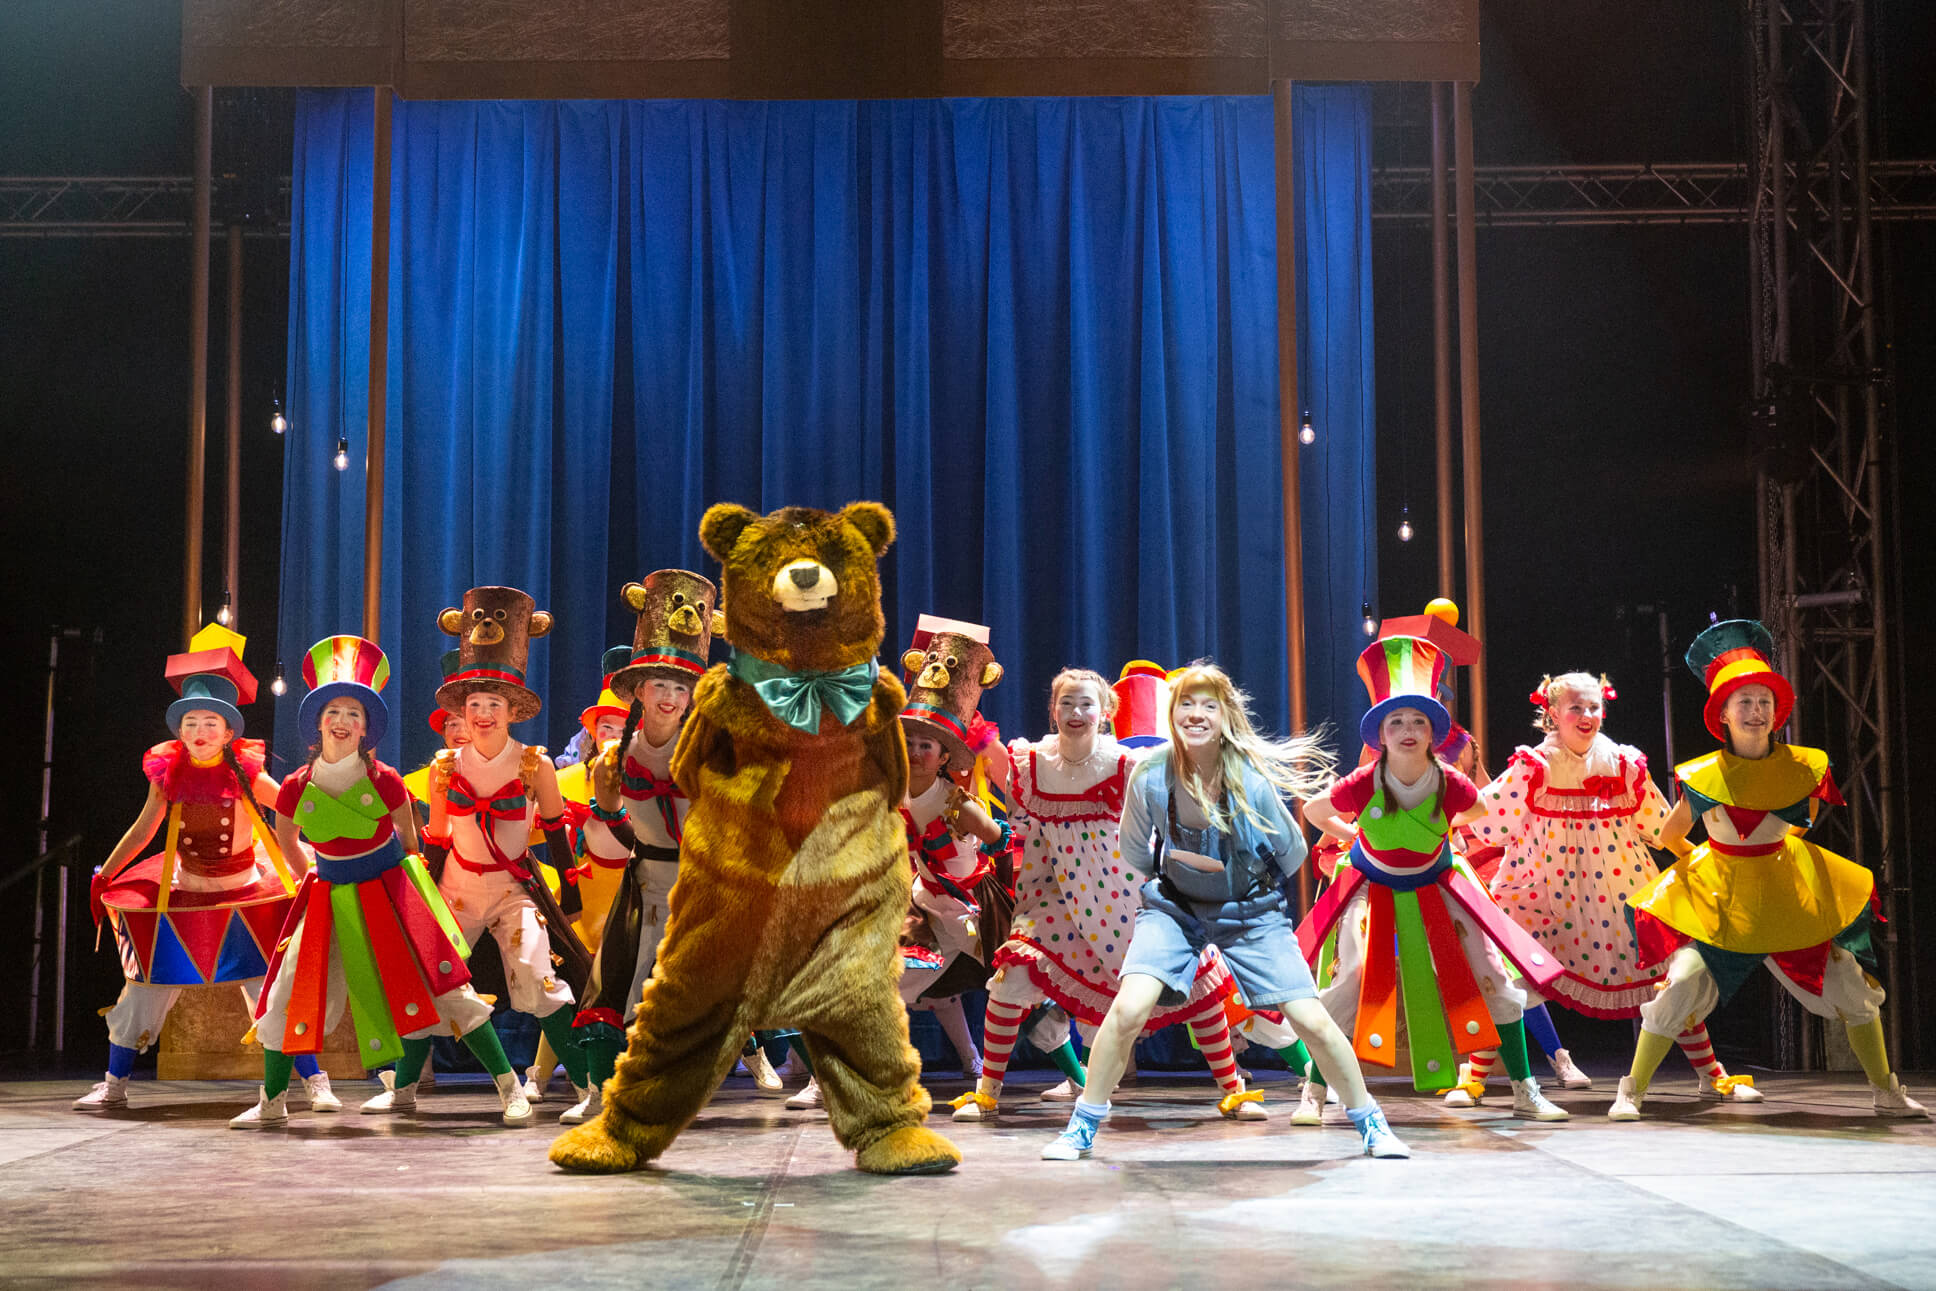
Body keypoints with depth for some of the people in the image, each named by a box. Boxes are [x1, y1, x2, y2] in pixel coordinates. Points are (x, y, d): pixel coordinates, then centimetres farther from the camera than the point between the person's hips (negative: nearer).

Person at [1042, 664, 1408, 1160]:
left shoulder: (1251, 780, -23)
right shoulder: (1150, 775, -19)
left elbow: (1291, 855, -5)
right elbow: (1136, 858, 0)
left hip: (1250, 910, 0)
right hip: (1173, 906, 0)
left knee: (1312, 1021, -4)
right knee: (1128, 1009, -19)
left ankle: (1372, 1125, 20)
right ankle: (1081, 1129, 1)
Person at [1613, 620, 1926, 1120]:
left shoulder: (1801, 767, -8)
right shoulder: (1705, 777, -16)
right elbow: (1670, 837, 1)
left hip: (1789, 891, 3)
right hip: (1716, 896, -3)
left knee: (1850, 984, 6)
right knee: (1683, 981, -15)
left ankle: (1886, 1092, 25)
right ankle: (1632, 1091, 0)